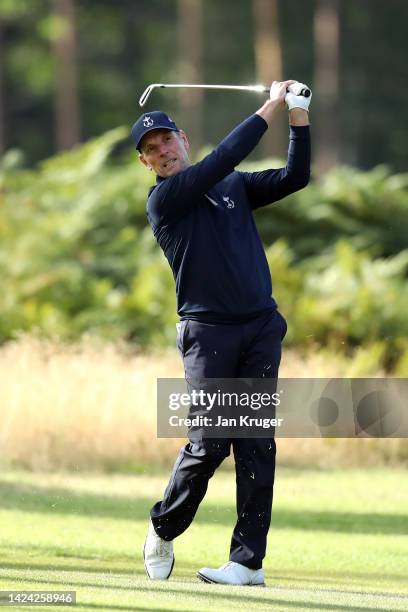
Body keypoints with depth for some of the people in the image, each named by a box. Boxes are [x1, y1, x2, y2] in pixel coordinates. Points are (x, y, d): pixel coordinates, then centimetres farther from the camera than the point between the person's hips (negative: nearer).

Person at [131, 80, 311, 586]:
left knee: (256, 443, -2)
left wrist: (299, 116, -4)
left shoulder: (233, 186, 16)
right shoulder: (163, 200, -3)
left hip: (261, 327, 4)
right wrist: (270, 107, -11)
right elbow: (223, 158, -14)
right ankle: (162, 531, 15)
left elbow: (295, 177, 7)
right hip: (208, 331, -4)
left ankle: (249, 560, -2)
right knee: (209, 444, -8)